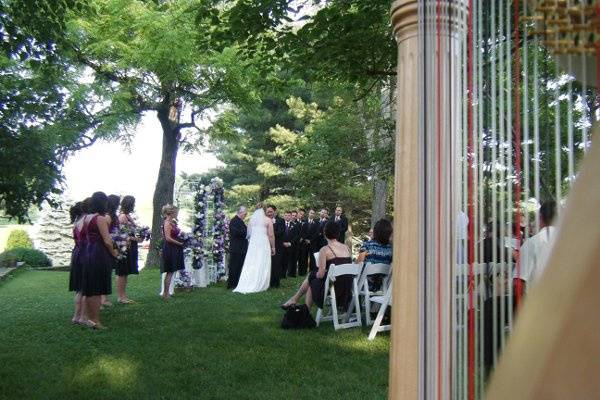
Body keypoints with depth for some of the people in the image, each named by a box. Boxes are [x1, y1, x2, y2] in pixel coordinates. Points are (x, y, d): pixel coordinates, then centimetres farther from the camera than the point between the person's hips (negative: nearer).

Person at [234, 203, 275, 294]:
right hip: (263, 244, -3)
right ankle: (260, 286, 4)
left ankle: (247, 285, 6)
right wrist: (273, 247, 2)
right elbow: (271, 235, -5)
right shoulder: (268, 220, -4)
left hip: (253, 243, 3)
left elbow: (248, 233, 8)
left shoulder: (251, 219, 5)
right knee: (262, 265, 2)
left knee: (250, 264, 7)